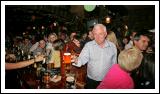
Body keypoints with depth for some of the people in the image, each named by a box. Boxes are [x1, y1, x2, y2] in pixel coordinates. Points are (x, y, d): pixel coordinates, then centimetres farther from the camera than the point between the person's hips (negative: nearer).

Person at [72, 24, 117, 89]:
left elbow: (114, 64, 5)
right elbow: (83, 58, -19)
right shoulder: (88, 45, -9)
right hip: (91, 81, -1)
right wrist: (76, 61, -41)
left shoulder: (112, 46, -4)